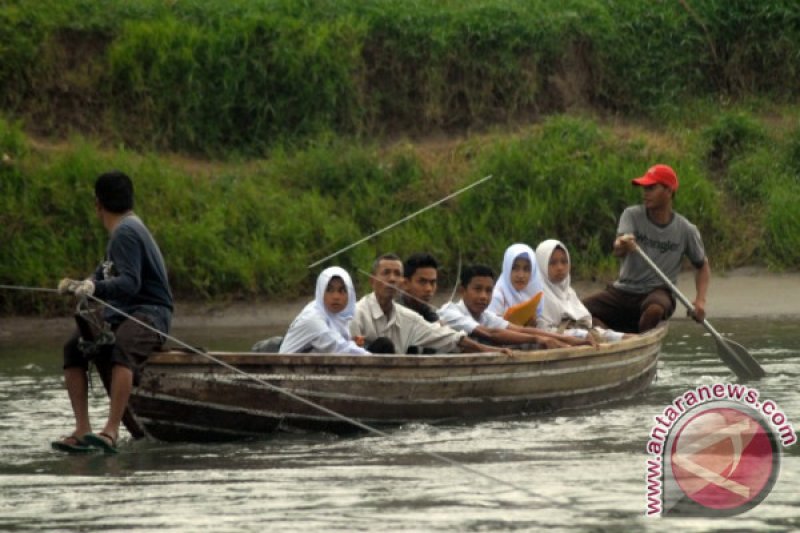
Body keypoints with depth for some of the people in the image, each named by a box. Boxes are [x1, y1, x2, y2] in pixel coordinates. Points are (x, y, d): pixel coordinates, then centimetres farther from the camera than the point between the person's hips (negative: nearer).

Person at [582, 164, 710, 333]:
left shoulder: (686, 230, -1)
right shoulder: (632, 215, -2)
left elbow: (702, 265, 13)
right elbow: (618, 250, -20)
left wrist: (700, 300, -3)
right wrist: (622, 245, -47)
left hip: (658, 292, -2)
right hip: (624, 290, 2)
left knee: (654, 310, -39)